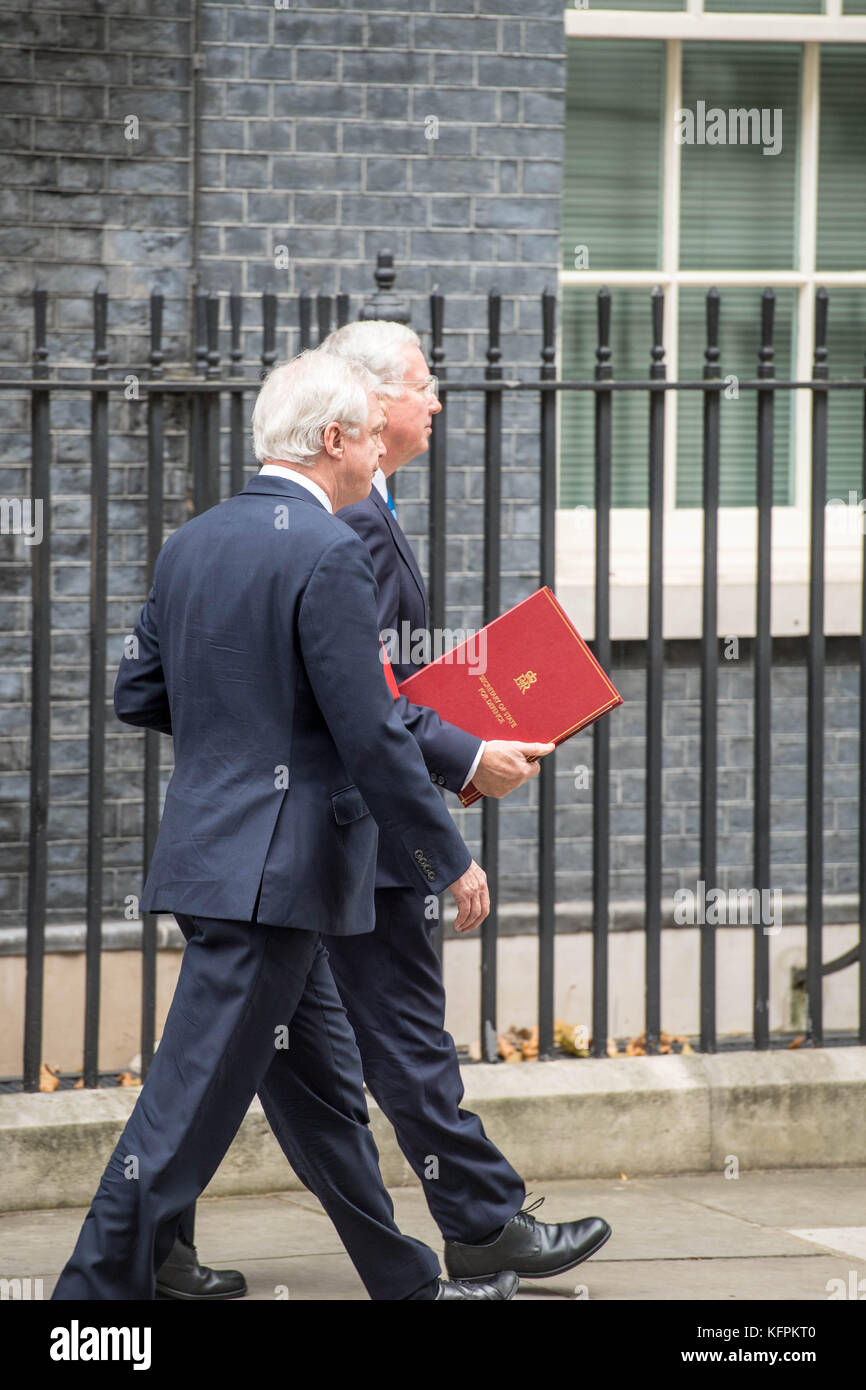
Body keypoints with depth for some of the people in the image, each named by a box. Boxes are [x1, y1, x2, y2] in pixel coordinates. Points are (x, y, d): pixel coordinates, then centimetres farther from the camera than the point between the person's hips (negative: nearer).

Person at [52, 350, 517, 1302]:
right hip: (272, 868, -9)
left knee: (323, 1090, 17)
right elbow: (369, 736, -17)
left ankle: (408, 1285, 27)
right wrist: (451, 859, -8)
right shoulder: (329, 555, -15)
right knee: (192, 1100, -5)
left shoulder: (191, 543, 9)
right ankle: (100, 1286, -4)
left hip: (209, 853, 9)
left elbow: (138, 695, 14)